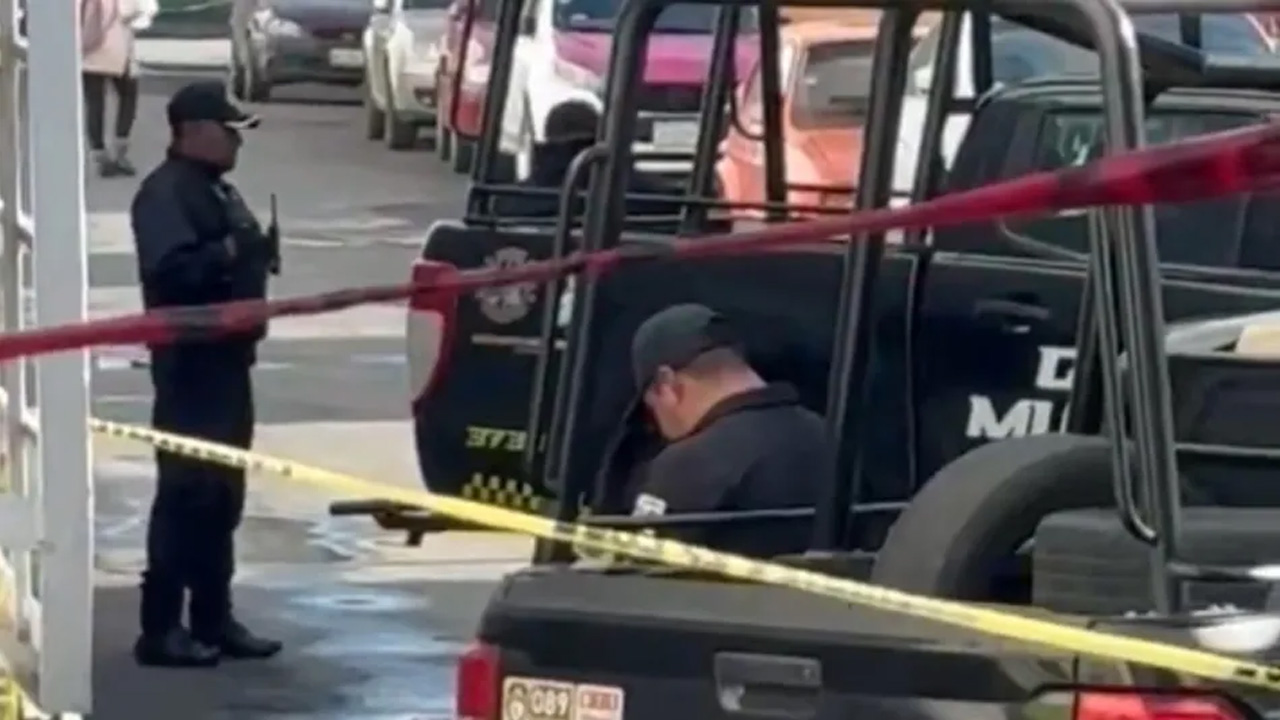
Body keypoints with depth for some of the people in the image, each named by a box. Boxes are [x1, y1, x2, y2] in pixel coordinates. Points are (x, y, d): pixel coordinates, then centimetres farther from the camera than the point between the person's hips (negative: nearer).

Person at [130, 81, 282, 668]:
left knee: (223, 496, 13)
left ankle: (214, 620, 19)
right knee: (186, 495, -10)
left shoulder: (215, 189, 18)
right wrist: (228, 252, -25)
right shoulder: (166, 192, -14)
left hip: (225, 359, 10)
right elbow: (169, 269, -27)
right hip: (190, 364, -10)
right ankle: (161, 629, -8)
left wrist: (254, 253, 5)